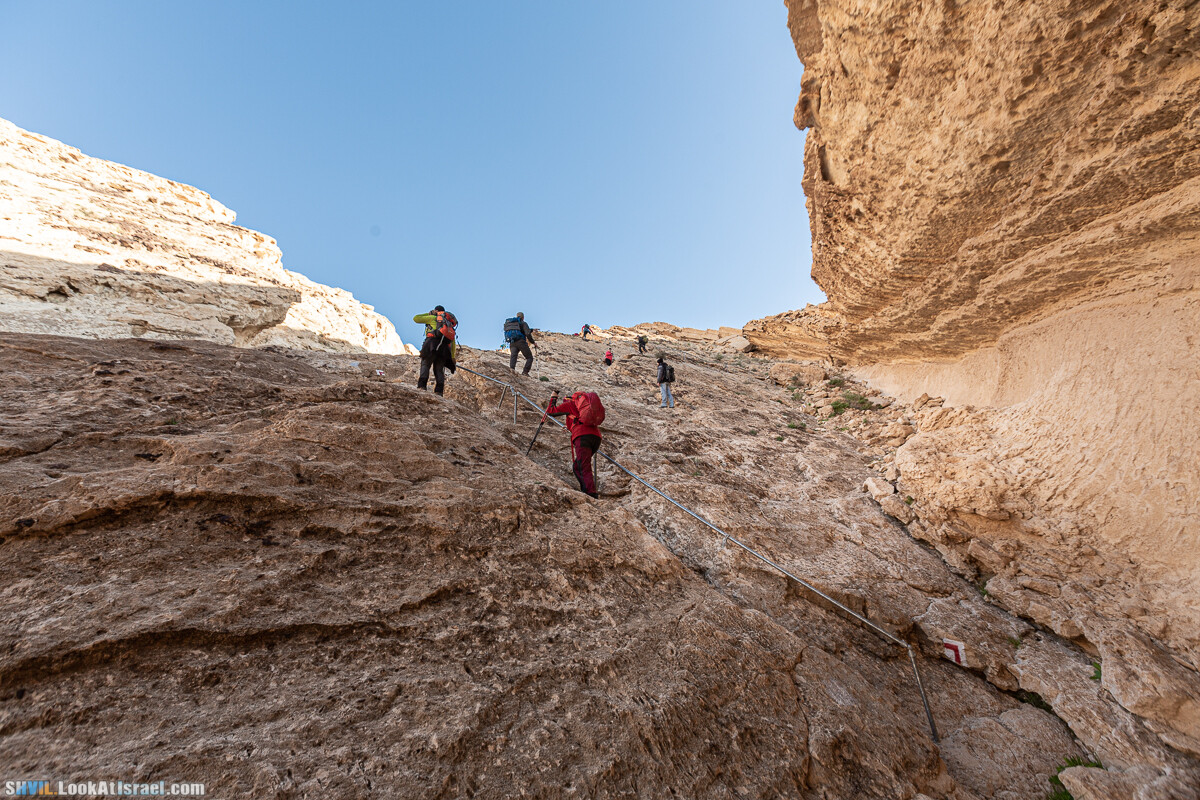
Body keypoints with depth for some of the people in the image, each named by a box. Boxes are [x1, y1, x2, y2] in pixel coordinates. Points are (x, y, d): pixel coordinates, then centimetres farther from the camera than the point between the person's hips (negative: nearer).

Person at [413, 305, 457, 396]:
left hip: (433, 342, -5)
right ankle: (439, 391, -8)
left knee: (425, 365, -2)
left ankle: (422, 386, -18)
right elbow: (453, 343, 23)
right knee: (439, 370, 6)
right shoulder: (450, 326, 31)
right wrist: (453, 358, 20)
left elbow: (416, 318, 20)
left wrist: (427, 314, 35)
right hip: (444, 348, 5)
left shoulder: (433, 318, 16)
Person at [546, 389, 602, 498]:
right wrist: (570, 427, 62)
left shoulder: (570, 403, 17)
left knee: (585, 468, -14)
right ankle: (585, 490, 7)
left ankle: (592, 492, -27)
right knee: (577, 466, 16)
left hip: (582, 436, -7)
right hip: (596, 437, 7)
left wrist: (553, 398, 33)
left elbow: (551, 411, 17)